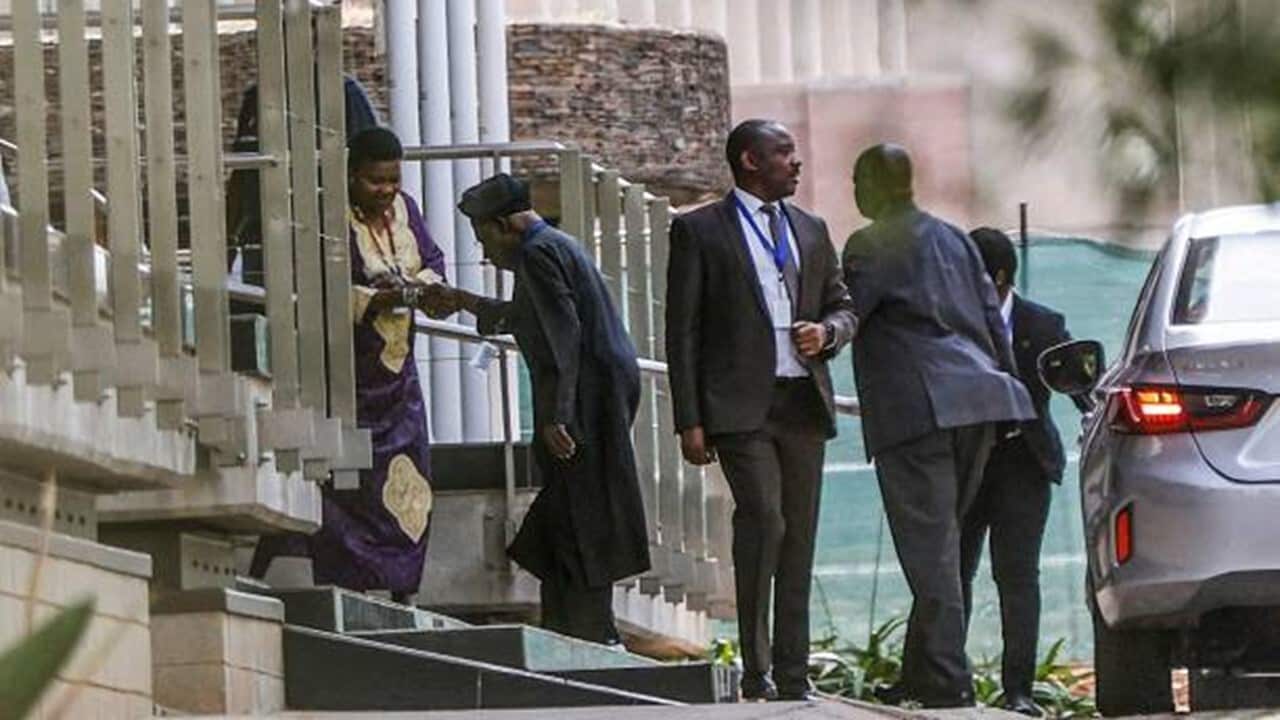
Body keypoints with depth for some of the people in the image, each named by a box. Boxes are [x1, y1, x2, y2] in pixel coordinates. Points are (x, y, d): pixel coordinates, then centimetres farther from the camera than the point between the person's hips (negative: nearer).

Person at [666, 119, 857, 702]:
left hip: (803, 404, 5)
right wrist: (690, 422, -7)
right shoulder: (699, 231, 2)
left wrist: (826, 332, -1)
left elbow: (843, 308, 25)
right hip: (740, 407, -5)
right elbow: (682, 331, -1)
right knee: (763, 517, -20)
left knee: (800, 535, 5)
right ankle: (756, 670, -14)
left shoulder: (809, 230, 18)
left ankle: (792, 674, 10)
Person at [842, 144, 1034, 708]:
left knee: (929, 543, -7)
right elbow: (992, 316, 20)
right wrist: (1004, 386, 24)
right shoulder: (952, 239, 20)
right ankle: (923, 672, 18)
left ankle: (947, 677, -11)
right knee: (940, 540, 14)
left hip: (916, 407, -8)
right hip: (975, 403, 8)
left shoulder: (871, 247, -4)